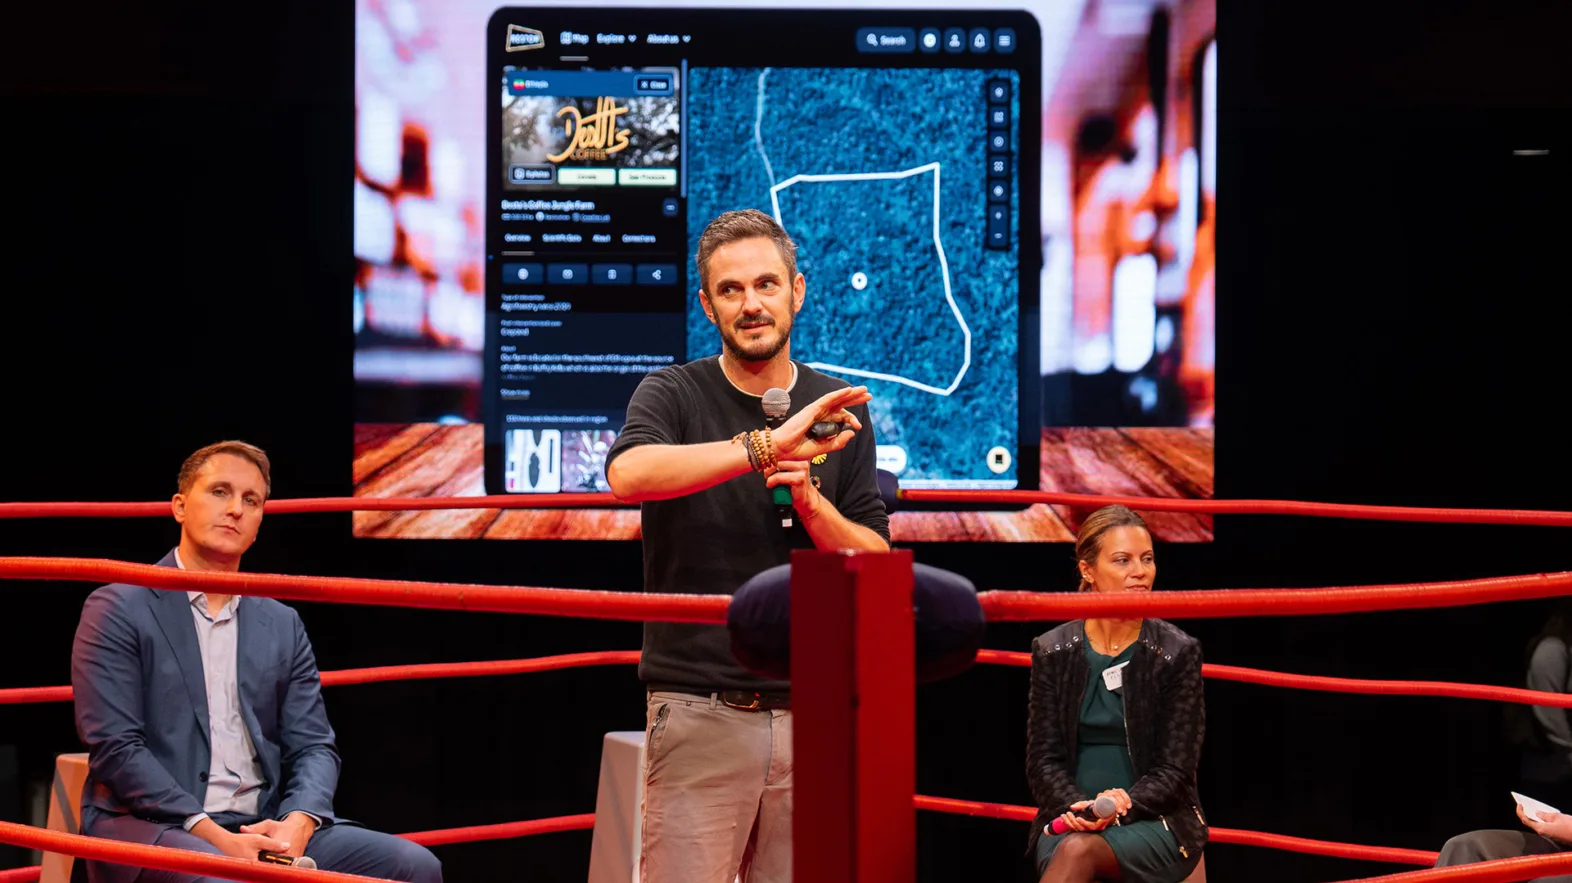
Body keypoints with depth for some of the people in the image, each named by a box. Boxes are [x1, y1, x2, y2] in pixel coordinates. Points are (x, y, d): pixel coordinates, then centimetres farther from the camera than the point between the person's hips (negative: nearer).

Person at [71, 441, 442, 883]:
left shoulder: (283, 626, 18)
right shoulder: (117, 611, 2)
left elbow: (313, 746, 12)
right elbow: (114, 747, -8)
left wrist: (297, 824, -11)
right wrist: (213, 836, -18)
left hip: (263, 829, 6)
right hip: (150, 826, -5)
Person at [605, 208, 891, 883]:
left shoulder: (839, 410, 10)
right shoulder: (674, 393, 0)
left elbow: (874, 562, 7)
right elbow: (628, 473, -24)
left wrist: (809, 501, -11)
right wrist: (764, 445, -31)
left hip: (812, 710, 3)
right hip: (699, 708, -3)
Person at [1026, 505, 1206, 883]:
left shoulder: (1178, 653, 1)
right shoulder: (1053, 652, 7)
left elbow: (1174, 770, -2)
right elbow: (1044, 758, 5)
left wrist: (1124, 806, -21)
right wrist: (1077, 807, -16)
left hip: (1156, 822, -1)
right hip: (1071, 817, 2)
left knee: (1079, 851, -34)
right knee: (1067, 849, -35)